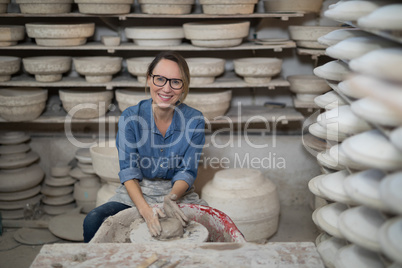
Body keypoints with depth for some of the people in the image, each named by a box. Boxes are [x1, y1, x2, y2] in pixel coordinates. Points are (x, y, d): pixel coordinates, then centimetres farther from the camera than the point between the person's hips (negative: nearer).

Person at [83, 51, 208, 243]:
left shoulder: (194, 120, -10)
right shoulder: (130, 117, -10)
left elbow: (187, 171, -5)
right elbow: (128, 171, -12)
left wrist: (170, 198, -27)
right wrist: (145, 209, -29)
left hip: (178, 192, 1)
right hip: (137, 192, 0)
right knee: (93, 222, -25)